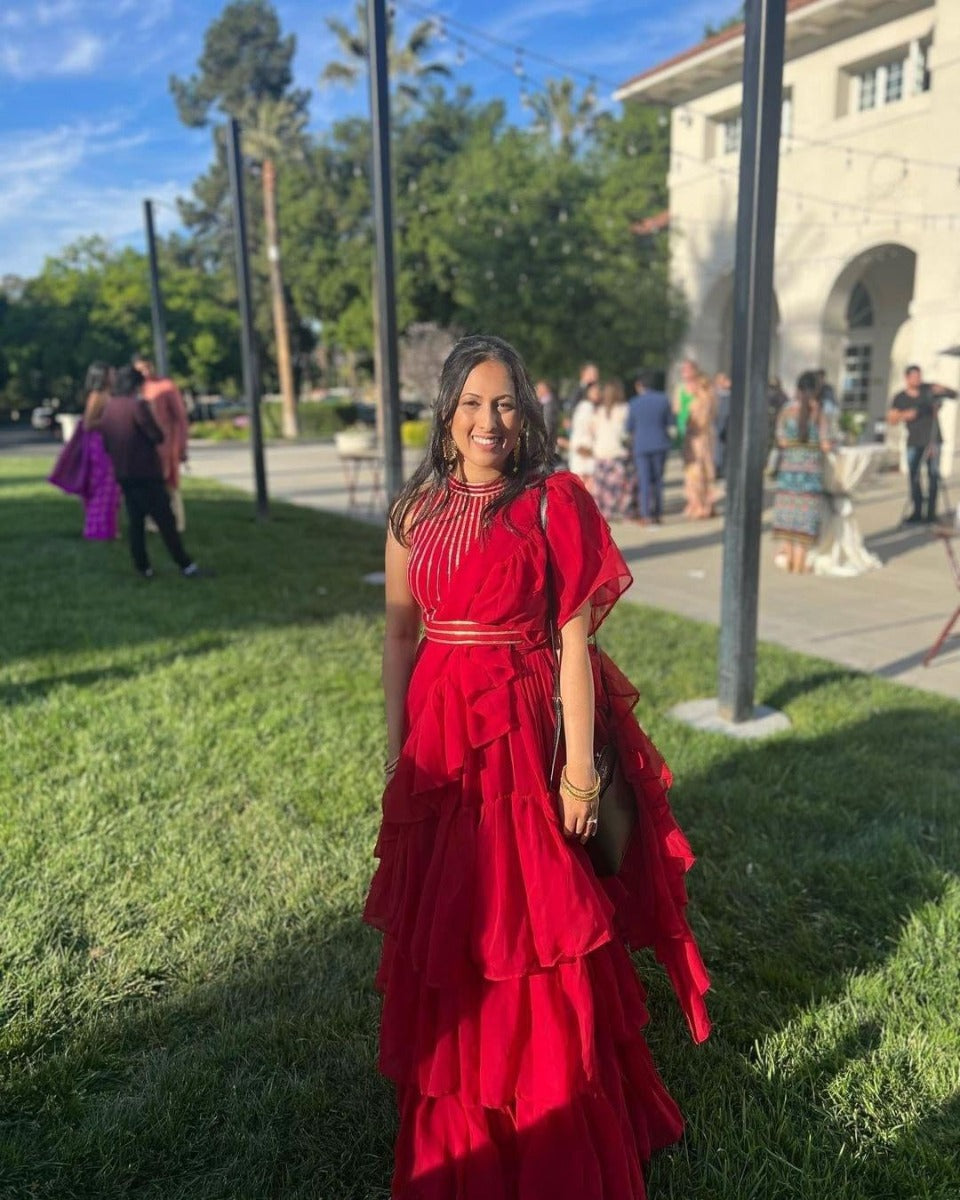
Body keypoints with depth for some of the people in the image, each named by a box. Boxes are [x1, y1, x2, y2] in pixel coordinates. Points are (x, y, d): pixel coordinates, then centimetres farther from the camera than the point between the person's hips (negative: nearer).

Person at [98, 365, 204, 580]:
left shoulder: (108, 407, 9)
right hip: (146, 473, -7)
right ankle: (186, 566, -6)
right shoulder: (137, 405, -13)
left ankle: (143, 568, 12)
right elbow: (157, 436, -14)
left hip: (123, 474, 7)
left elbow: (105, 443, 13)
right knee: (165, 521, -6)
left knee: (135, 522, 11)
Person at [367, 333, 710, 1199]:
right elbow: (400, 634, 7)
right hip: (439, 735, 4)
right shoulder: (415, 512, 5)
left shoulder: (554, 503, -6)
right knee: (445, 928, 15)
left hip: (528, 735, -3)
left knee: (534, 927, 9)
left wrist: (580, 769, -12)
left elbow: (574, 642, -9)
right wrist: (397, 749, 4)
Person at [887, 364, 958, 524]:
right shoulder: (900, 398, 4)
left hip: (932, 440, 0)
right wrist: (904, 415, -22)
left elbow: (953, 395, 5)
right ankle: (916, 512, 3)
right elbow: (892, 419, -2)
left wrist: (943, 390, -16)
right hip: (914, 442, 0)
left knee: (933, 475, -1)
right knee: (914, 476, -2)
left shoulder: (929, 389, 5)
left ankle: (931, 512, 3)